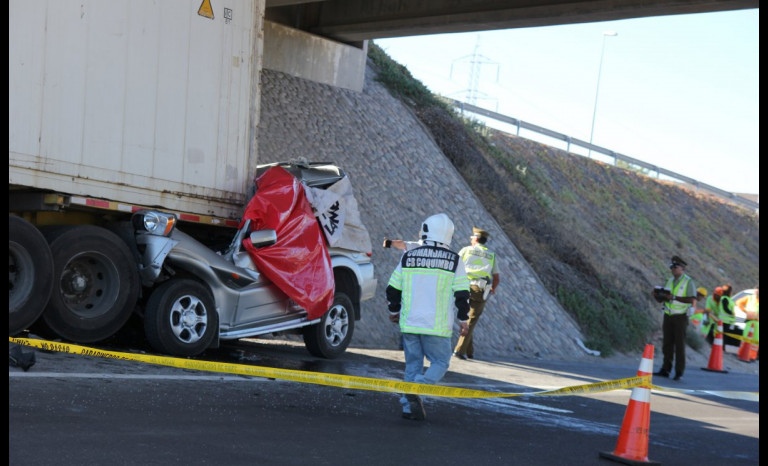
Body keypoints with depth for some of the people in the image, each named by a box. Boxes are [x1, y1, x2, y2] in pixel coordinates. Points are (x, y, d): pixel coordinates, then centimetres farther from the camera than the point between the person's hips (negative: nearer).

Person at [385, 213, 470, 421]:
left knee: (413, 363, 14)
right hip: (437, 326, -3)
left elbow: (392, 289, 8)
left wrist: (394, 311, 24)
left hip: (409, 323, 3)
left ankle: (408, 406, 8)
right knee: (440, 362, 8)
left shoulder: (408, 257, 3)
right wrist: (463, 319, 11)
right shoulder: (454, 261, -3)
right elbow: (462, 294, -3)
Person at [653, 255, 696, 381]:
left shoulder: (688, 281, -3)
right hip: (668, 315, 5)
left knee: (679, 345, -4)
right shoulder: (670, 281, 15)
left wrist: (674, 297, -22)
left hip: (680, 317, -5)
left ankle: (679, 372, 0)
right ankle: (665, 370, 6)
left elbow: (692, 299, -15)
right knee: (667, 343, 3)